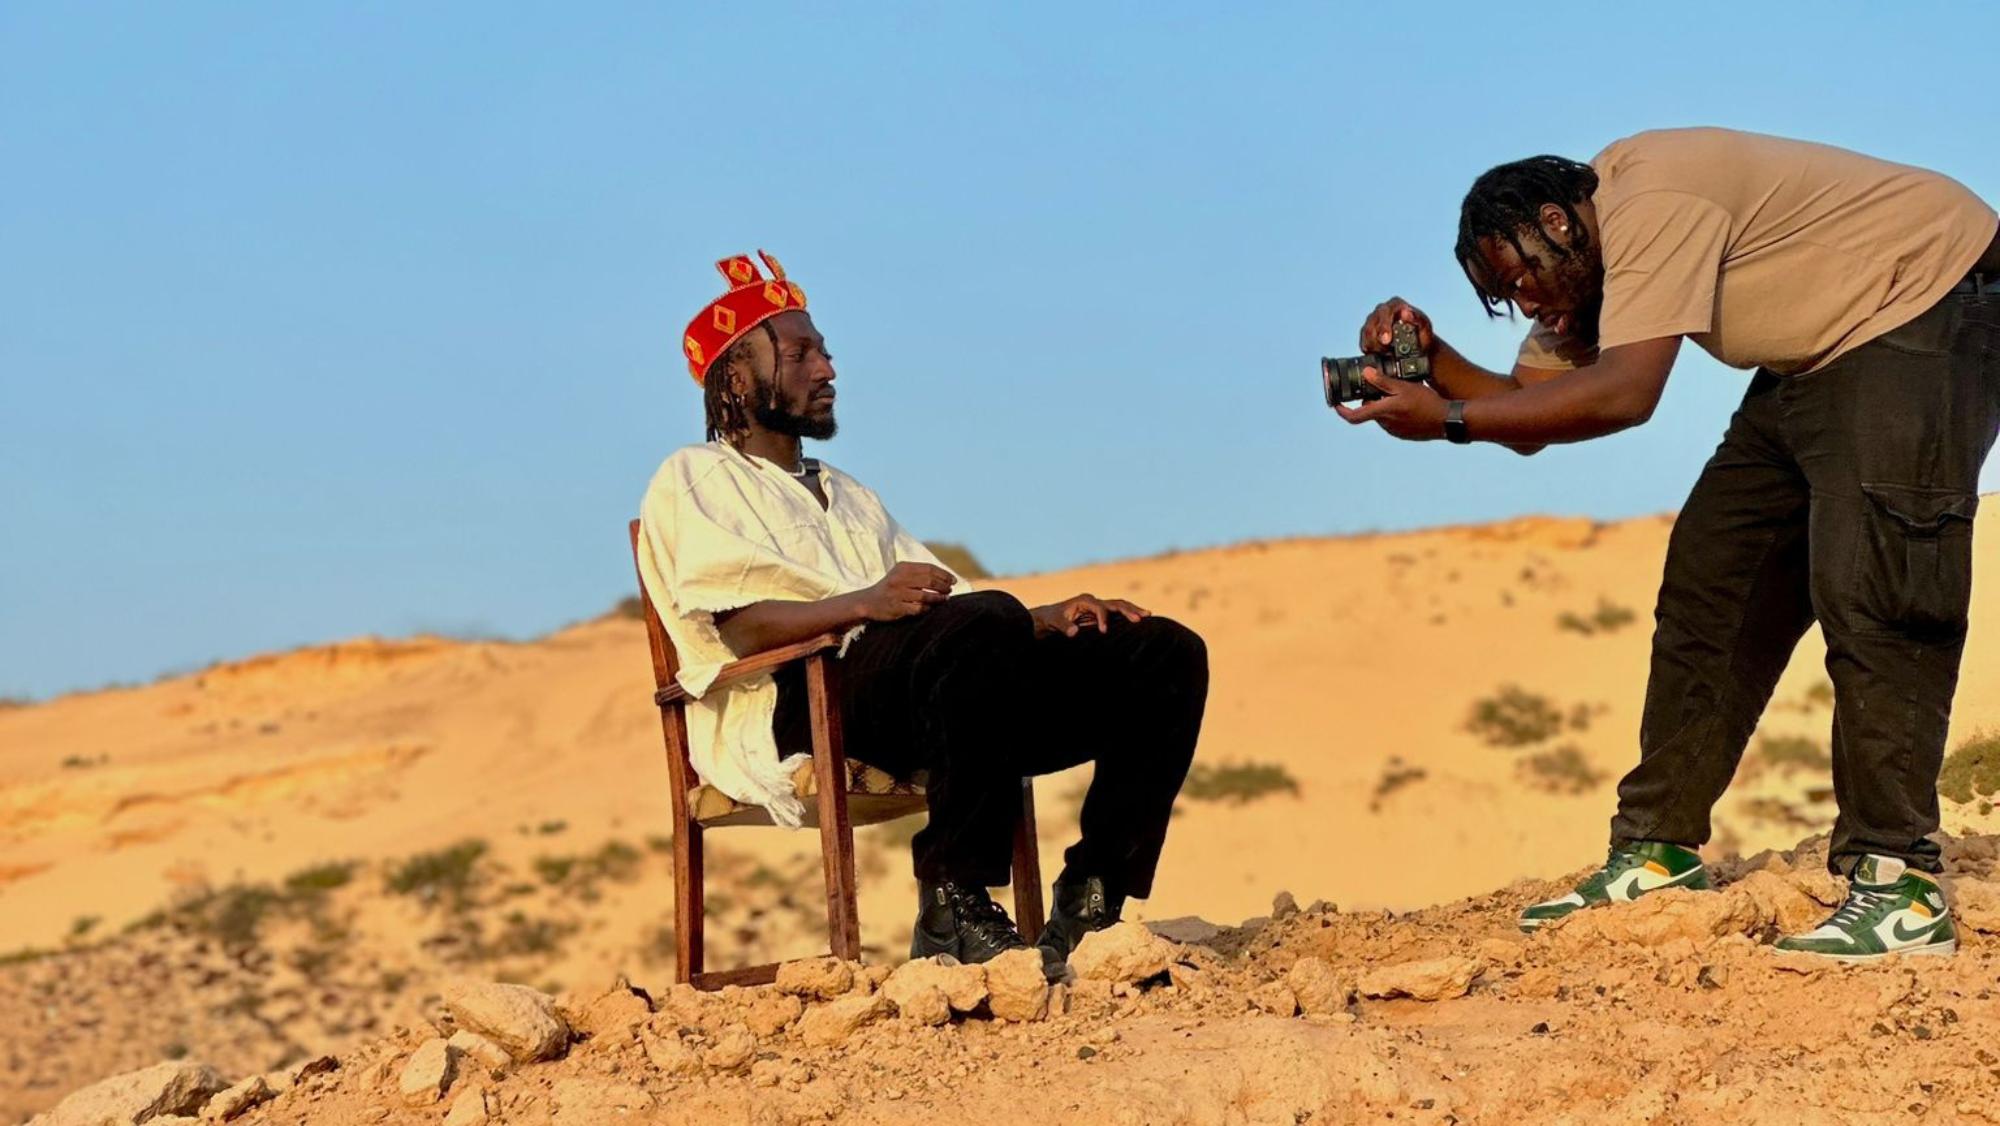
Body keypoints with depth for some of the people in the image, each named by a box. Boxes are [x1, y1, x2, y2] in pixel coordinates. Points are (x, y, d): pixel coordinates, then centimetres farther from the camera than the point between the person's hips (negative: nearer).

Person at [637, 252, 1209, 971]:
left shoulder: (847, 495, 38)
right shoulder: (691, 481, 14)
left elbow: (944, 598, 26)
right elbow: (741, 627, -6)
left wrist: (1049, 617, 5)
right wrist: (866, 603, -23)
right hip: (804, 702, -8)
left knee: (1166, 654, -11)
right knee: (985, 624, -39)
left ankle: (1088, 910, -20)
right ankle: (956, 910, -34)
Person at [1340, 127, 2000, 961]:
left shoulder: (1654, 204, -25)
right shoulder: (1586, 255, 6)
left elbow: (1624, 393, -34)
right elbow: (1528, 412, 6)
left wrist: (1447, 417, -32)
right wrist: (1431, 360, -11)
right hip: (1821, 355, 11)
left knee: (1867, 593, -20)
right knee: (1709, 576, 5)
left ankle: (1899, 889, -20)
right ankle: (1662, 848, 8)